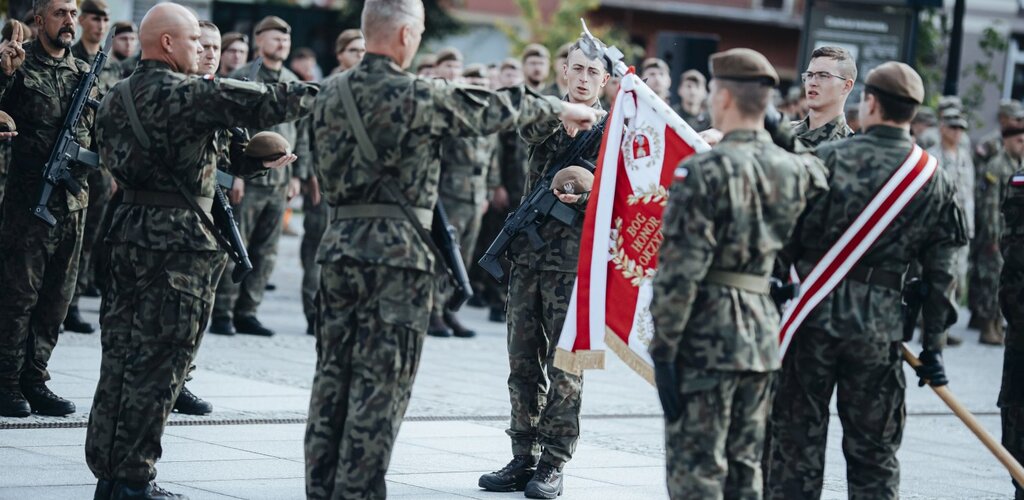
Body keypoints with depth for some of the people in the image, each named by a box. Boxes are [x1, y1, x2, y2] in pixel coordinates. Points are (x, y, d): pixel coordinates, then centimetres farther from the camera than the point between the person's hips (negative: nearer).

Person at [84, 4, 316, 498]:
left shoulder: (116, 96, 13)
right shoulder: (187, 94, -13)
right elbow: (262, 103, -16)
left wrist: (252, 162, 19)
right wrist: (318, 93, 0)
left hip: (128, 229, 8)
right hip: (176, 240, -8)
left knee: (122, 355, 12)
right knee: (157, 364, -3)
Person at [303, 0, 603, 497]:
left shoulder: (330, 92, 8)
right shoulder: (418, 96, -10)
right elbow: (496, 110, 1)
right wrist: (561, 108, 16)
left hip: (339, 241, 6)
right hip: (395, 250, -6)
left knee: (333, 373, 11)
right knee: (380, 382, -2)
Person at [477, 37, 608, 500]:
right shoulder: (549, 114, 12)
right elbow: (530, 130, -11)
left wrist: (582, 195, -25)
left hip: (575, 259, -4)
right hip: (528, 253, 4)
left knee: (566, 364, -4)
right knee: (523, 362, 7)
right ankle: (523, 458, 14)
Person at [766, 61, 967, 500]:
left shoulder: (828, 159, -6)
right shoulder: (936, 182, 2)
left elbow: (788, 236, -7)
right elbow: (941, 272, 3)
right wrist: (933, 347, 9)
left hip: (816, 314, -2)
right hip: (880, 326, 2)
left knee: (797, 438, 6)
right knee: (874, 452, 10)